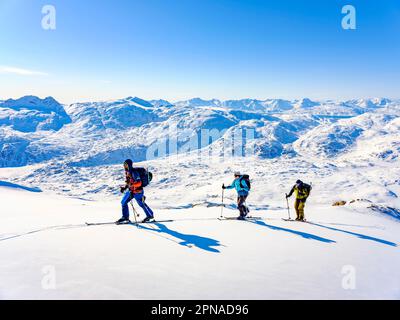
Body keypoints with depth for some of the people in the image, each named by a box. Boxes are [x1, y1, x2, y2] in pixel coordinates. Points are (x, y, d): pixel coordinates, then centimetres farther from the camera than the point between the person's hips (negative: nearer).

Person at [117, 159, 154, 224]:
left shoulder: (134, 172, -22)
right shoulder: (127, 172, 7)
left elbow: (139, 182, -27)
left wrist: (132, 185, -39)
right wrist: (124, 187, 9)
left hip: (137, 191, -9)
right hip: (130, 191, 9)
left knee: (142, 204, 5)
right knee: (123, 202, 7)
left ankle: (150, 216, 23)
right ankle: (125, 217, 17)